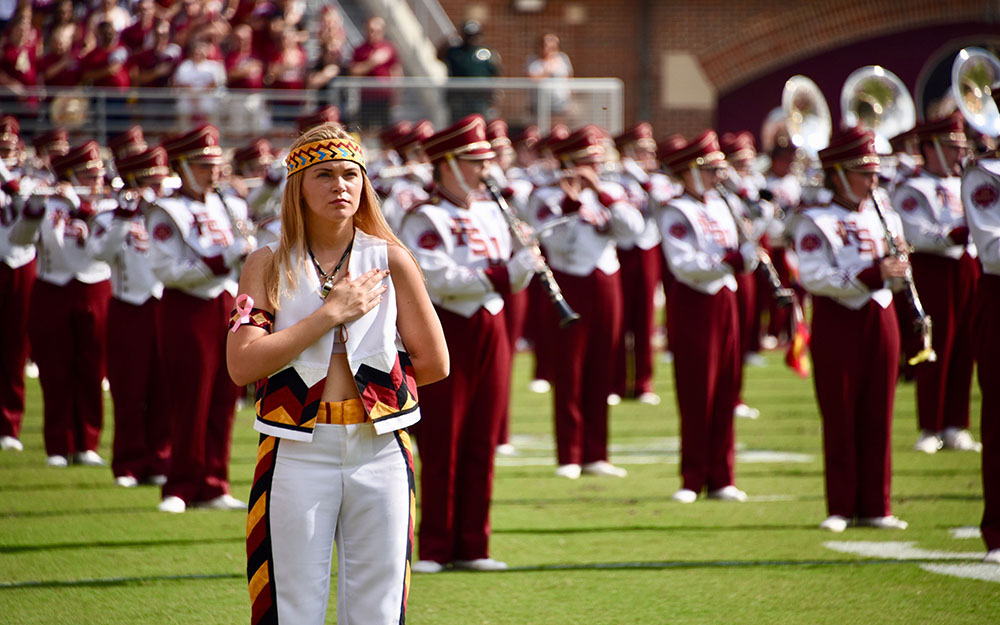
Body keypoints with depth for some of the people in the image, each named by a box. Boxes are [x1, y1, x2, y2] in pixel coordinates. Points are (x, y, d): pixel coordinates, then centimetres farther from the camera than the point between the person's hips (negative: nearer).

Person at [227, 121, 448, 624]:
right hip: (297, 451, -1)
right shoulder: (269, 266, 3)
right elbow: (242, 365, -11)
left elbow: (433, 363, 9)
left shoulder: (390, 260, 5)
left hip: (379, 450, 1)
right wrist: (331, 313, -10)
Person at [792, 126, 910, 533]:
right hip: (837, 321, -5)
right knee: (840, 418, -1)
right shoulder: (816, 222, -5)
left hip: (880, 318, 5)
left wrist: (899, 261, -8)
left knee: (878, 416, 5)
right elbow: (814, 278, -17)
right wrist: (871, 275, -25)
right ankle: (841, 509, 4)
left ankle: (876, 507, 9)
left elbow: (896, 278, 15)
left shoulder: (885, 218, 12)